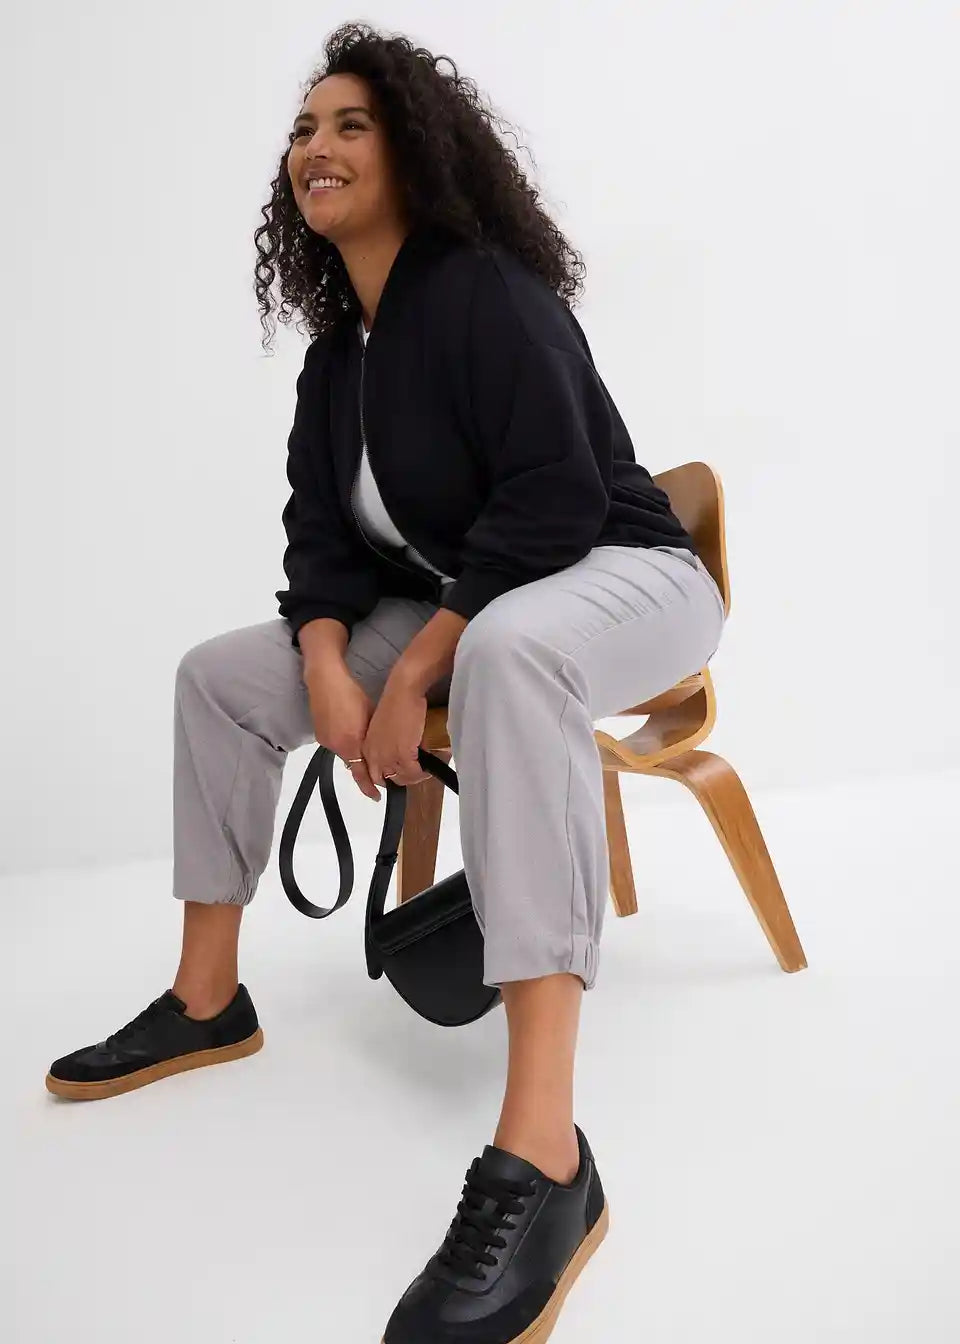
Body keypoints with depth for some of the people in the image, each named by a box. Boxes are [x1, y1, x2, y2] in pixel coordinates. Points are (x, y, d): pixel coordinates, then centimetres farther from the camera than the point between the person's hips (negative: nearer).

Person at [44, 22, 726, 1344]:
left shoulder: (487, 289, -16)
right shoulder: (335, 351, 9)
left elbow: (556, 499, -25)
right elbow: (322, 527, 4)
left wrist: (415, 674, -26)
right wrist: (328, 663, -17)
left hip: (618, 577, -8)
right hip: (452, 610, 9)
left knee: (507, 653, -44)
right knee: (220, 675, 3)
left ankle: (540, 1156, -50)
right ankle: (206, 1000, 10)